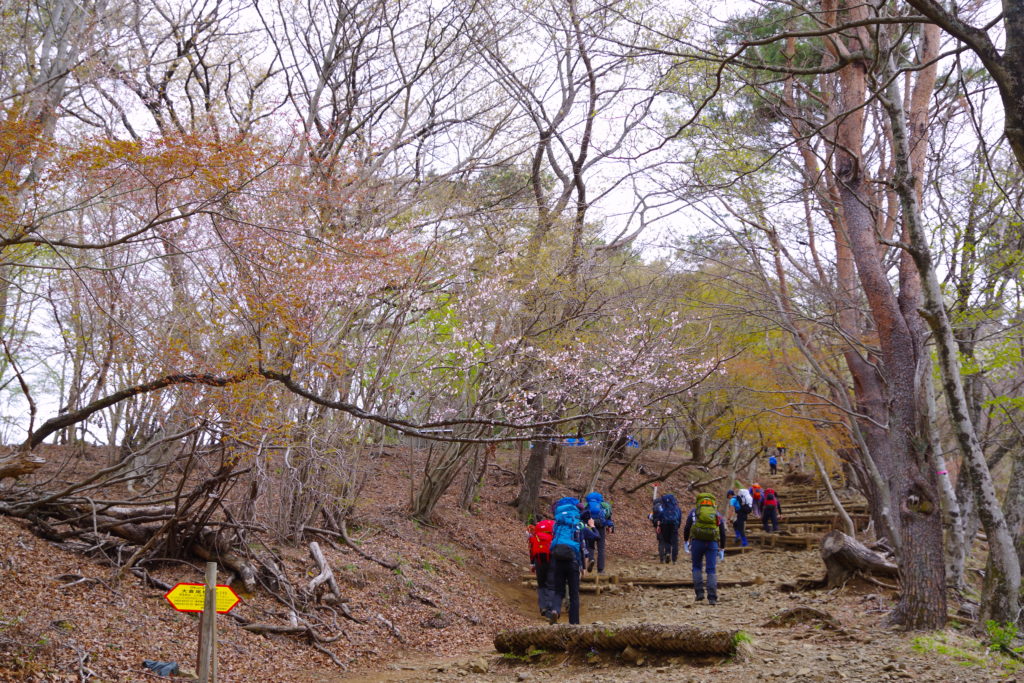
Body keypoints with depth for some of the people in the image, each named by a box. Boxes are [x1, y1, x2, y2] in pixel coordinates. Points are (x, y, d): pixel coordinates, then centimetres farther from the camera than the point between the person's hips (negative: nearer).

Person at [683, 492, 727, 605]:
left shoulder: (694, 512, 13)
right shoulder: (717, 515, 17)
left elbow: (687, 528, 4)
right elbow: (723, 533, 14)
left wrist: (686, 541, 14)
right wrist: (722, 549, 19)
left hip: (697, 541, -1)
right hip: (713, 543, 1)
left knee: (697, 567, 16)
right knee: (711, 570, 3)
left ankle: (699, 592, 4)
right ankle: (712, 598, -4)